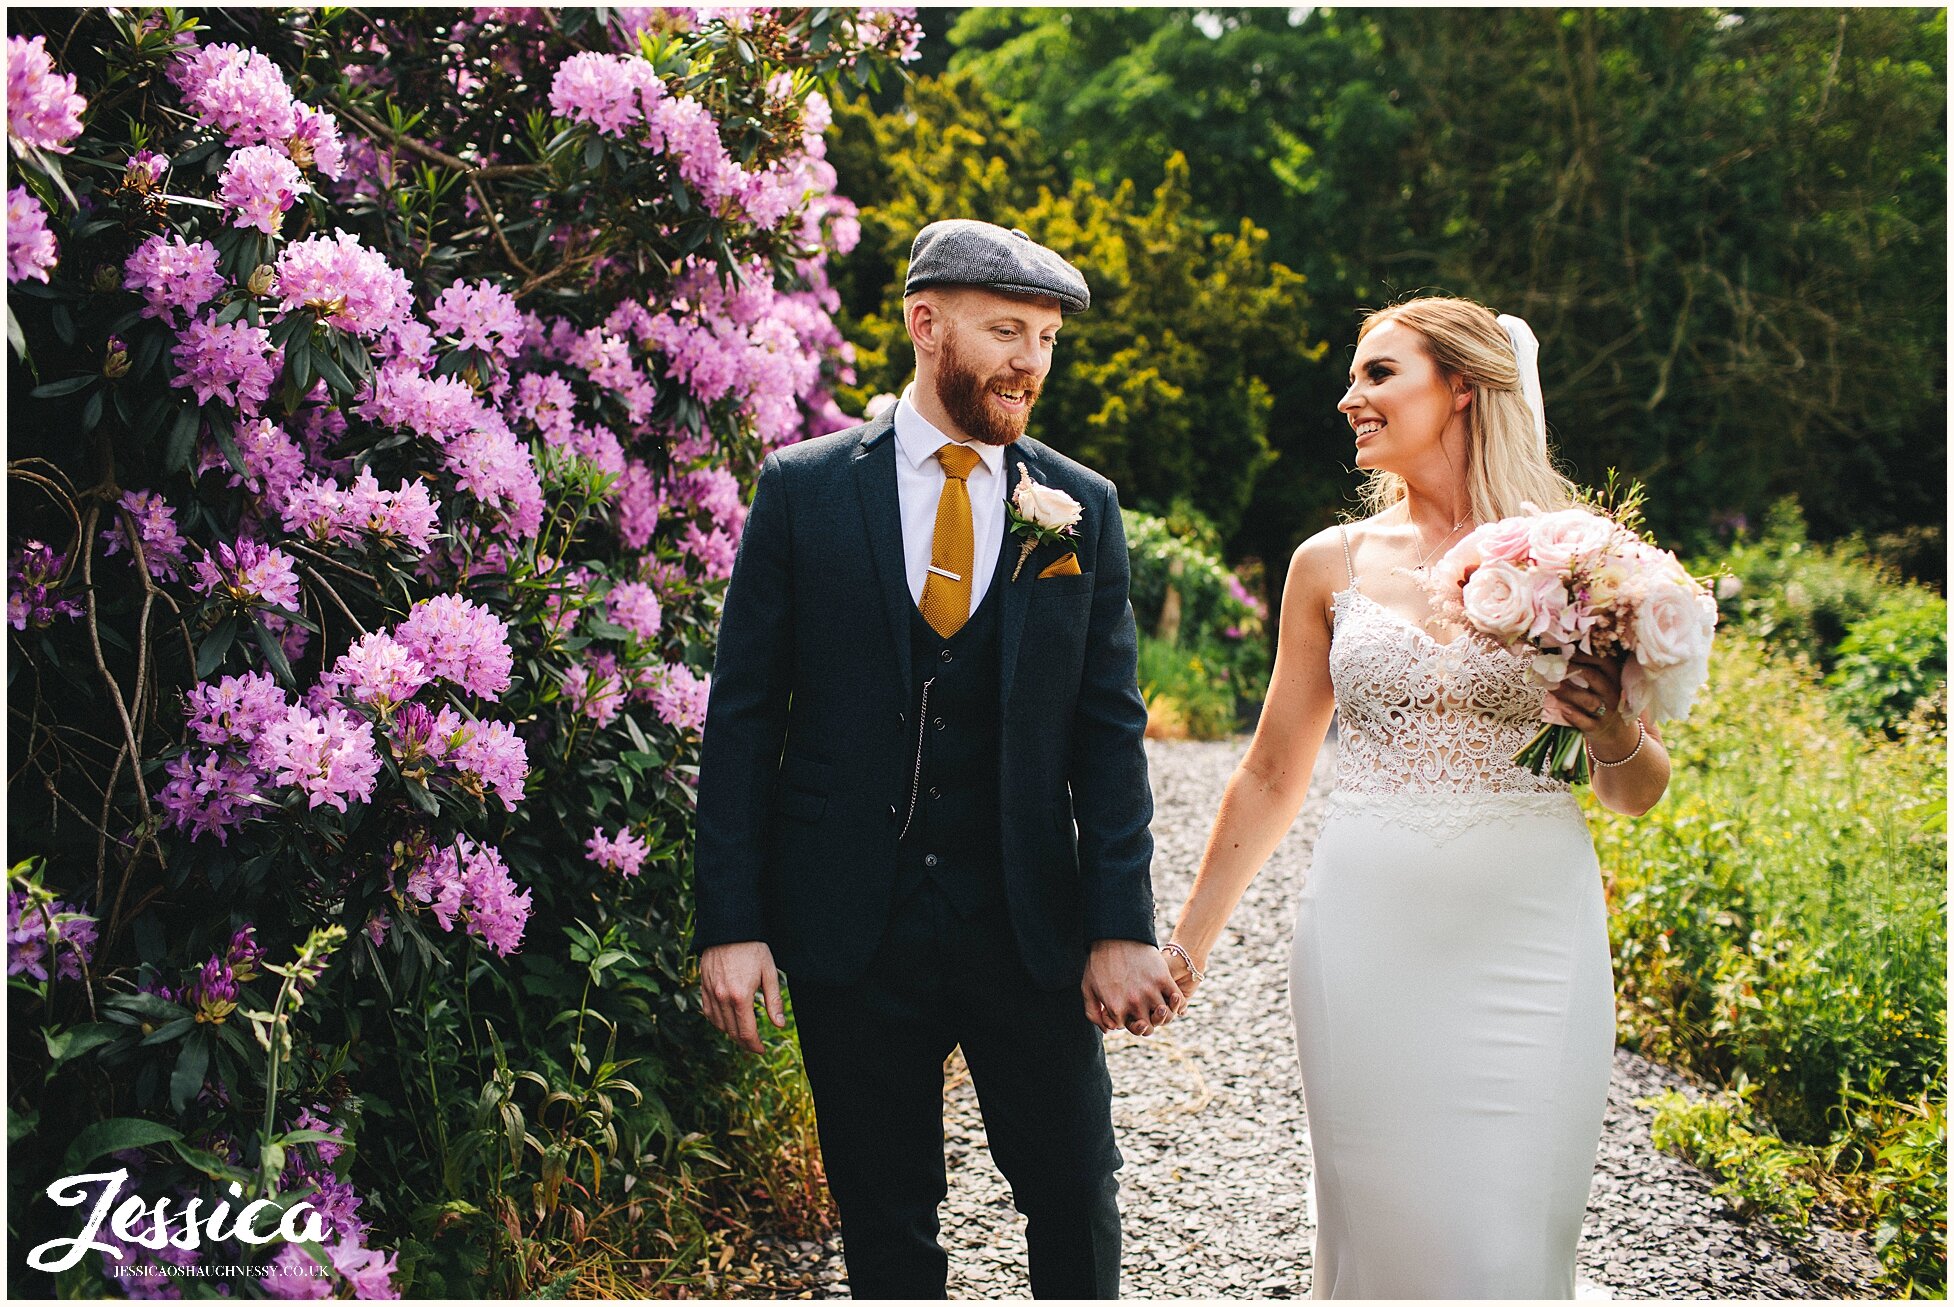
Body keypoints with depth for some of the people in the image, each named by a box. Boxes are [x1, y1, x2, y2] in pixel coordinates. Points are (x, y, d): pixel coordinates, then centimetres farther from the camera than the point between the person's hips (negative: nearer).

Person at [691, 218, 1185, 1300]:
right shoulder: (803, 488, 0)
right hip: (850, 925, -1)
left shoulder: (1083, 509, 4)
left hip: (1028, 920, 1)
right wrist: (730, 923, -6)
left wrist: (1121, 927, -4)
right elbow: (742, 714, -1)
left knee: (1077, 1203, 9)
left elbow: (1110, 726, 3)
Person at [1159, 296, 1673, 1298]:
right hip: (1371, 925, 1)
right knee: (1380, 1224, 4)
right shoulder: (1332, 563, 6)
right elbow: (1272, 775, 13)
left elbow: (1638, 795, 9)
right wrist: (1185, 943, 14)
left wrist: (1611, 732, -13)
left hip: (1528, 927, -1)